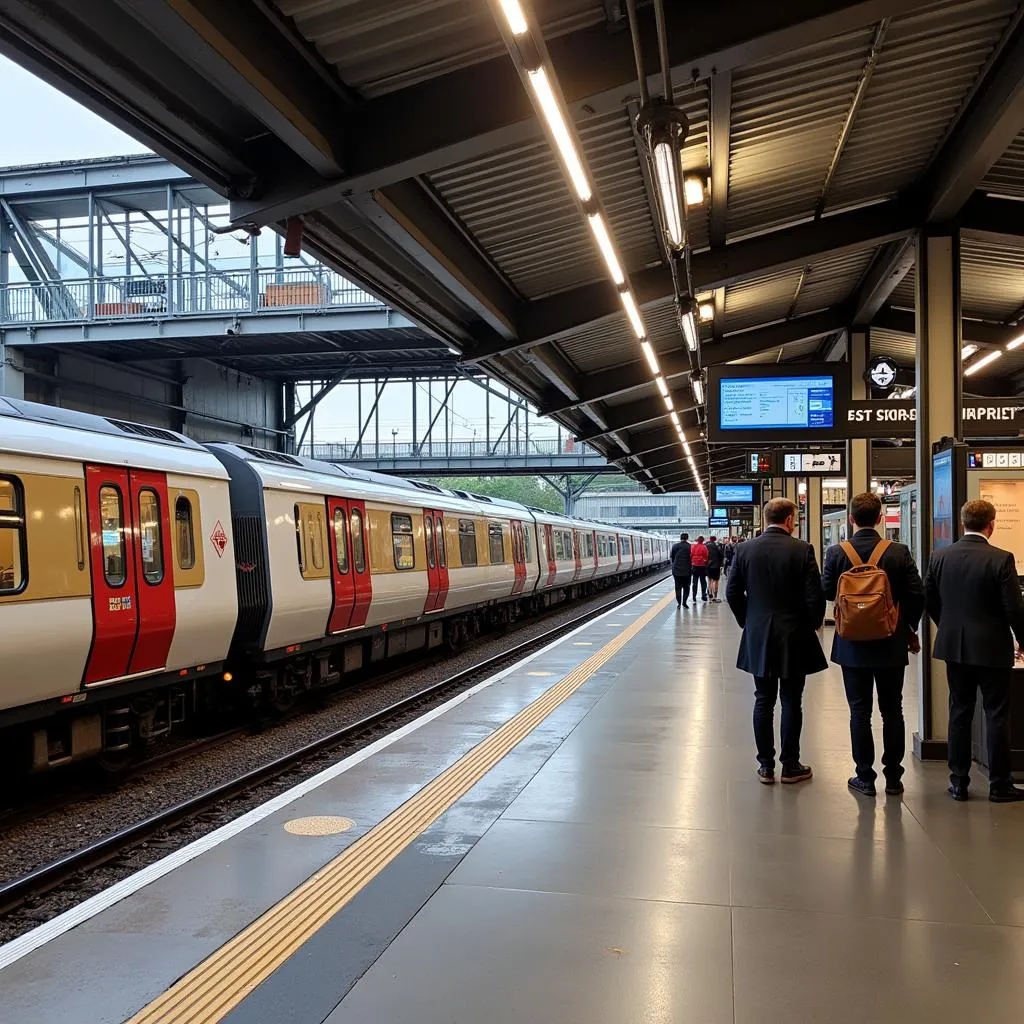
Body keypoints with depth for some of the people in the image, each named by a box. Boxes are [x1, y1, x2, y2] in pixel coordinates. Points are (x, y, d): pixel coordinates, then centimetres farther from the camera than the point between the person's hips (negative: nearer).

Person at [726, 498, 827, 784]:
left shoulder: (744, 549, -2)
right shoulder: (802, 550, -11)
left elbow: (732, 593, -1)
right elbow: (814, 596, -12)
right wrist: (814, 622, 6)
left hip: (758, 638, 3)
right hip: (794, 637, -2)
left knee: (763, 702, 10)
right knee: (791, 702, 7)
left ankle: (765, 766, 14)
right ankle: (790, 766, 14)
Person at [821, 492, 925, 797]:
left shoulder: (836, 553, -9)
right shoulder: (899, 553, -9)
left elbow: (827, 592, -2)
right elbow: (917, 595, -8)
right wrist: (910, 629, 8)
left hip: (852, 645, 0)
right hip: (891, 644, 1)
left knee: (860, 711, 8)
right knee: (892, 711, 11)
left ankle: (865, 777, 12)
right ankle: (893, 777, 17)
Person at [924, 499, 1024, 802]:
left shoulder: (940, 557, -1)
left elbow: (929, 602, 6)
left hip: (954, 648, 4)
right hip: (992, 649, -4)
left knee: (959, 714, 11)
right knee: (997, 716, 5)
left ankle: (958, 782, 16)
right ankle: (999, 785, 12)